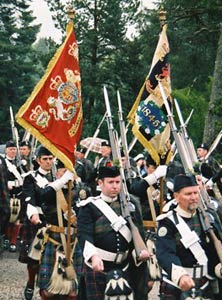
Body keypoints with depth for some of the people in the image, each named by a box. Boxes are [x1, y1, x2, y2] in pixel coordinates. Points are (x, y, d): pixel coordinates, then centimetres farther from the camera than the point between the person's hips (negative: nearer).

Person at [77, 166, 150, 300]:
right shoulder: (89, 207, -5)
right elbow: (84, 234, -16)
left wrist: (141, 250, -13)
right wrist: (94, 256, -34)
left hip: (124, 267, 4)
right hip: (97, 266, -4)